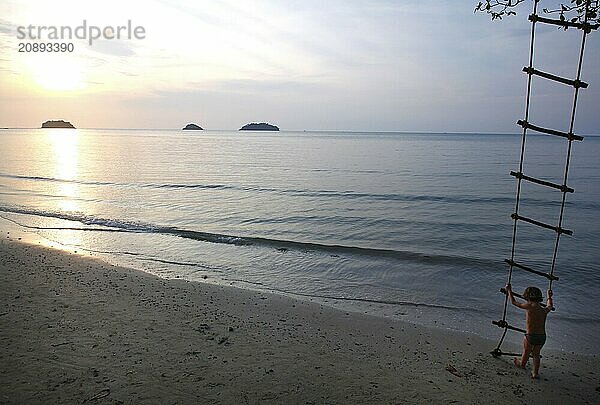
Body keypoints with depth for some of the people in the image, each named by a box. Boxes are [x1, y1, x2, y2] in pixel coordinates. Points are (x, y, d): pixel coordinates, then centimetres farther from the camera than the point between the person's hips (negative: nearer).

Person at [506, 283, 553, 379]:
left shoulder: (529, 306, -14)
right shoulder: (544, 310, 2)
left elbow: (514, 302, 0)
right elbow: (549, 306, 28)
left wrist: (509, 291, 14)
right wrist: (549, 296, 46)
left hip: (530, 336, -5)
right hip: (542, 336, 5)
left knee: (526, 353, 21)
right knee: (536, 354, 25)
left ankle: (522, 364, 45)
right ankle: (535, 372, 31)